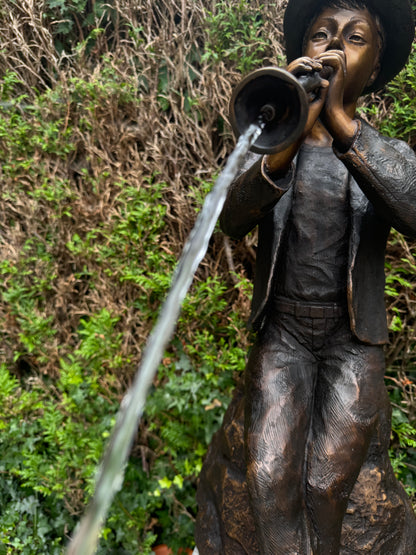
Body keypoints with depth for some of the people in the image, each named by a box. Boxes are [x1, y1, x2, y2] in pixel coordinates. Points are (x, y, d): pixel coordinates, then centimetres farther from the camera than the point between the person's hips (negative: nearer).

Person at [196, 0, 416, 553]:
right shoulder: (273, 147, 5)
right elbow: (234, 222, -14)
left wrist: (344, 124, -27)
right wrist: (286, 142, -31)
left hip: (353, 341, 0)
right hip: (283, 332, 0)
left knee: (324, 486, -14)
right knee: (267, 477, -17)